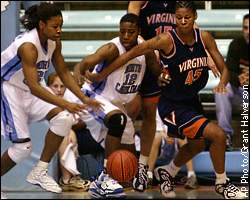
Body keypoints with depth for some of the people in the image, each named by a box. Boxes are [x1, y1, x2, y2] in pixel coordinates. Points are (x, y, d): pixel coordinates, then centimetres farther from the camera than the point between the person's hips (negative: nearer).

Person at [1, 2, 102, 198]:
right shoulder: (28, 46, -31)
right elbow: (33, 87, -37)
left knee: (64, 118, -15)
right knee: (23, 146, -12)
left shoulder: (54, 42, -6)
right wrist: (65, 104, -44)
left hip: (34, 89, 7)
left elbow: (64, 72, 6)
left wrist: (84, 98, -6)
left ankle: (39, 172, -4)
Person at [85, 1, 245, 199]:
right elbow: (132, 53, -19)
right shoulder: (167, 40, -24)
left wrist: (222, 83, -26)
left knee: (198, 144, 29)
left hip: (192, 101, 8)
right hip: (173, 106, -8)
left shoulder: (204, 38, -9)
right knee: (218, 134, -19)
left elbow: (224, 68, -3)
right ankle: (222, 183, 2)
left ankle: (167, 172, 54)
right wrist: (102, 75, -16)